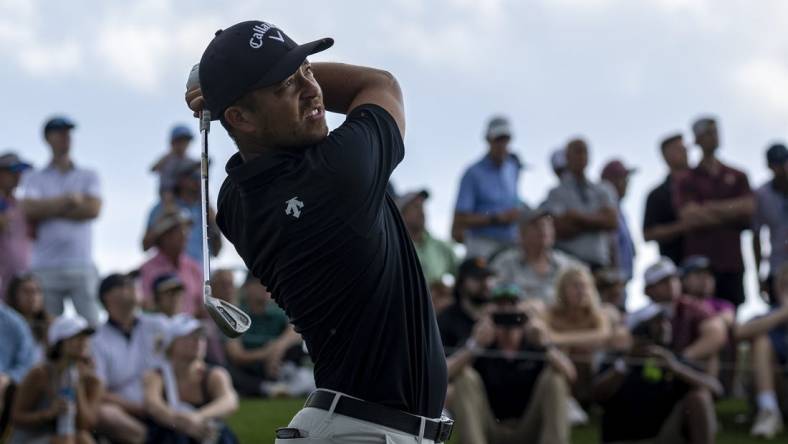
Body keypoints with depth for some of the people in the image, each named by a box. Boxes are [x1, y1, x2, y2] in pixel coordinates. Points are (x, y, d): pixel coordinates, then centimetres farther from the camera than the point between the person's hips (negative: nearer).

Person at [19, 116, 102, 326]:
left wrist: (49, 210, -2)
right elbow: (30, 210, -5)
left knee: (91, 322, -8)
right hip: (45, 267, 0)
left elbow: (93, 209, -3)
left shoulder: (88, 177, 15)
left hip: (82, 264, 0)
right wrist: (69, 200, -3)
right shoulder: (34, 178, 14)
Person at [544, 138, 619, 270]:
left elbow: (612, 222, 2)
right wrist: (595, 221, -1)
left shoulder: (602, 191, 16)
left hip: (600, 264, 4)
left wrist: (580, 218, -6)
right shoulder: (557, 193, 4)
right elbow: (560, 229, -8)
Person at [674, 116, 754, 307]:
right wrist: (732, 213, -4)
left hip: (733, 261, 3)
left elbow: (749, 209, 1)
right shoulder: (688, 181, 7)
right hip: (700, 261, -3)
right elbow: (690, 216, -7)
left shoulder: (737, 177, 16)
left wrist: (714, 208, -6)